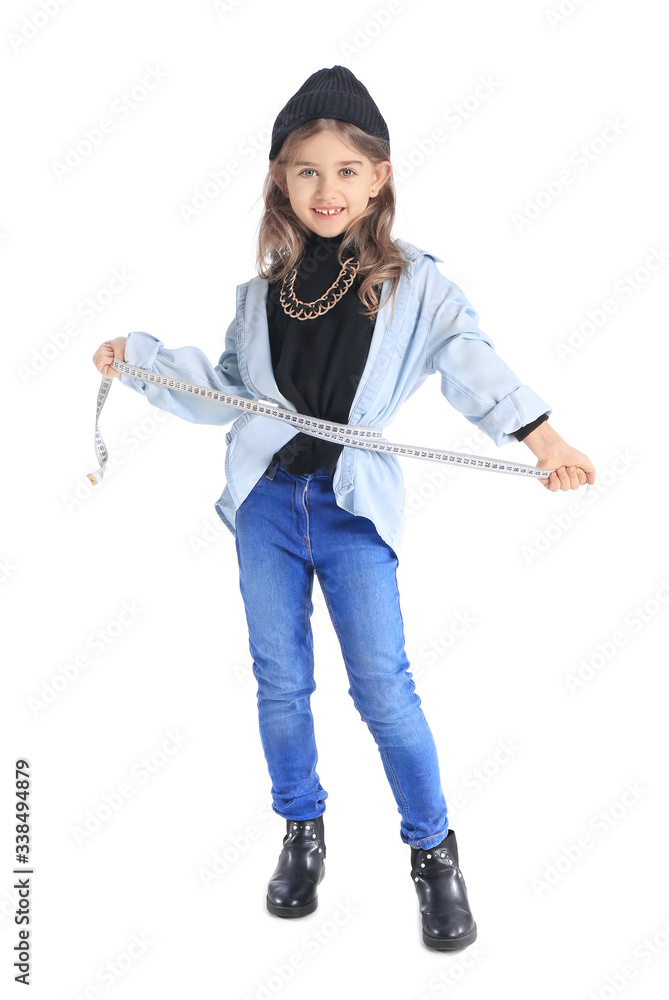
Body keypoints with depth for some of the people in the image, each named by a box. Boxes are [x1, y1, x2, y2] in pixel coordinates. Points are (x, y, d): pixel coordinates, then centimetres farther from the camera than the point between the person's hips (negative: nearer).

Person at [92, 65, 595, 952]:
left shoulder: (413, 282, -1)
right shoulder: (262, 292, 9)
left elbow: (472, 363, -14)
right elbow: (226, 392, 15)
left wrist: (540, 433, -30)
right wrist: (141, 357, 6)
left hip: (355, 507, -3)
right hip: (266, 502, 4)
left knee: (384, 688, -2)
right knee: (280, 681, 12)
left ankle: (434, 850, 19)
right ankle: (302, 831, 33)